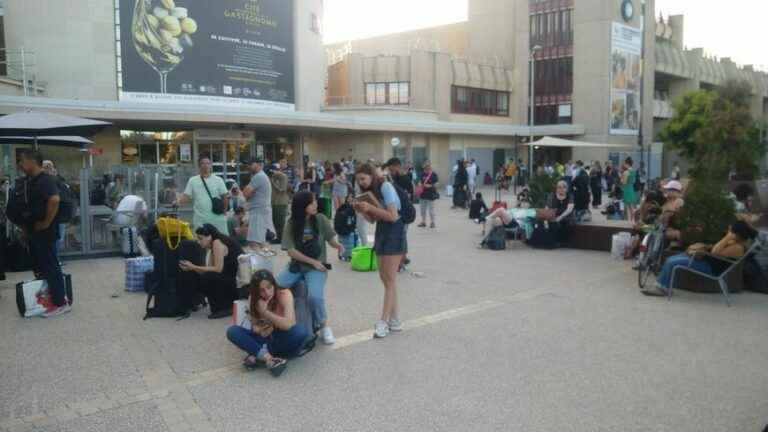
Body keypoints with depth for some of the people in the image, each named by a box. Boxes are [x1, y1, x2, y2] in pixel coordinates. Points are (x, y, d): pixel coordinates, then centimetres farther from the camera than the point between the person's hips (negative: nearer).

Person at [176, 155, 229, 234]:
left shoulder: (218, 180, 3)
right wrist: (178, 202, -15)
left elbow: (225, 197, 2)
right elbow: (186, 196, 3)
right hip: (200, 220, 1)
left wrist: (224, 210, -6)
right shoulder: (192, 181, 6)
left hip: (217, 218, -1)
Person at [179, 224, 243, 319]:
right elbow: (211, 269, 7)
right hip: (231, 278, 9)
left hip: (240, 281, -9)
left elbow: (218, 269, -21)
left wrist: (193, 267, -15)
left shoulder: (218, 242, -14)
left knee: (207, 278, -21)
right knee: (200, 281, 6)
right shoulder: (213, 246, 13)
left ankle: (224, 308, -7)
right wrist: (191, 267, -4)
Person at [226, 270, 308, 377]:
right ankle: (267, 357, -32)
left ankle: (258, 356, -26)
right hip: (264, 338, 3)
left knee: (301, 332, -36)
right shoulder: (254, 298, -5)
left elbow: (289, 324, -28)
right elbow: (254, 325, -2)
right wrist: (259, 329, -24)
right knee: (232, 331, -18)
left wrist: (265, 312, -25)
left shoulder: (284, 294, -17)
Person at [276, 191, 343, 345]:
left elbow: (331, 239, 1)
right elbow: (291, 251, -9)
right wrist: (312, 261, -15)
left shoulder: (320, 219, -6)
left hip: (317, 267, -2)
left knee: (315, 296, -29)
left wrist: (338, 245, -22)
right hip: (296, 266, 2)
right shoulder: (291, 224, -6)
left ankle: (324, 326, -2)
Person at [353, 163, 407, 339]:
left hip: (394, 234, -9)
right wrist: (362, 211, -6)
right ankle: (394, 320, 17)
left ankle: (384, 322, -3)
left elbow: (393, 216, -20)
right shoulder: (371, 191, 11)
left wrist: (370, 207, -21)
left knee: (390, 279, -6)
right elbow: (373, 219, 12)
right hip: (381, 233, 9)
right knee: (384, 277, 9)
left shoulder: (385, 187, -13)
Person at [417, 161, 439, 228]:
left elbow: (436, 183, -10)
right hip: (423, 194, 6)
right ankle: (423, 222, 24)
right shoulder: (423, 174, 7)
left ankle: (432, 222, 12)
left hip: (431, 195, -6)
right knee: (422, 209, 12)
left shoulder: (434, 174, -9)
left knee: (431, 209, 0)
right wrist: (420, 184, -5)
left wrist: (430, 186, -21)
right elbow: (420, 181, 16)